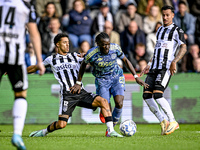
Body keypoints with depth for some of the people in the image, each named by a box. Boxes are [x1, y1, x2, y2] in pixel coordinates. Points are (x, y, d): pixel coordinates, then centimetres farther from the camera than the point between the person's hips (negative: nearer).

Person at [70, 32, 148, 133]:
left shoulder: (115, 48, -18)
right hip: (102, 80, -1)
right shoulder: (92, 54, -23)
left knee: (119, 103, -19)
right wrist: (78, 83, 2)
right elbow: (83, 66, -2)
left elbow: (125, 60, -1)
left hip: (116, 77, 2)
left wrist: (136, 76, -3)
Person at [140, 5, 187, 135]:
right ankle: (163, 122, 3)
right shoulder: (160, 30, 23)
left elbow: (184, 48, -10)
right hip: (154, 68, 8)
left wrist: (174, 62, -22)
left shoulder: (177, 30, 0)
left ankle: (173, 122, -9)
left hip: (166, 68, -8)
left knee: (157, 95, -21)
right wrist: (149, 65, 25)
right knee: (146, 95, -5)